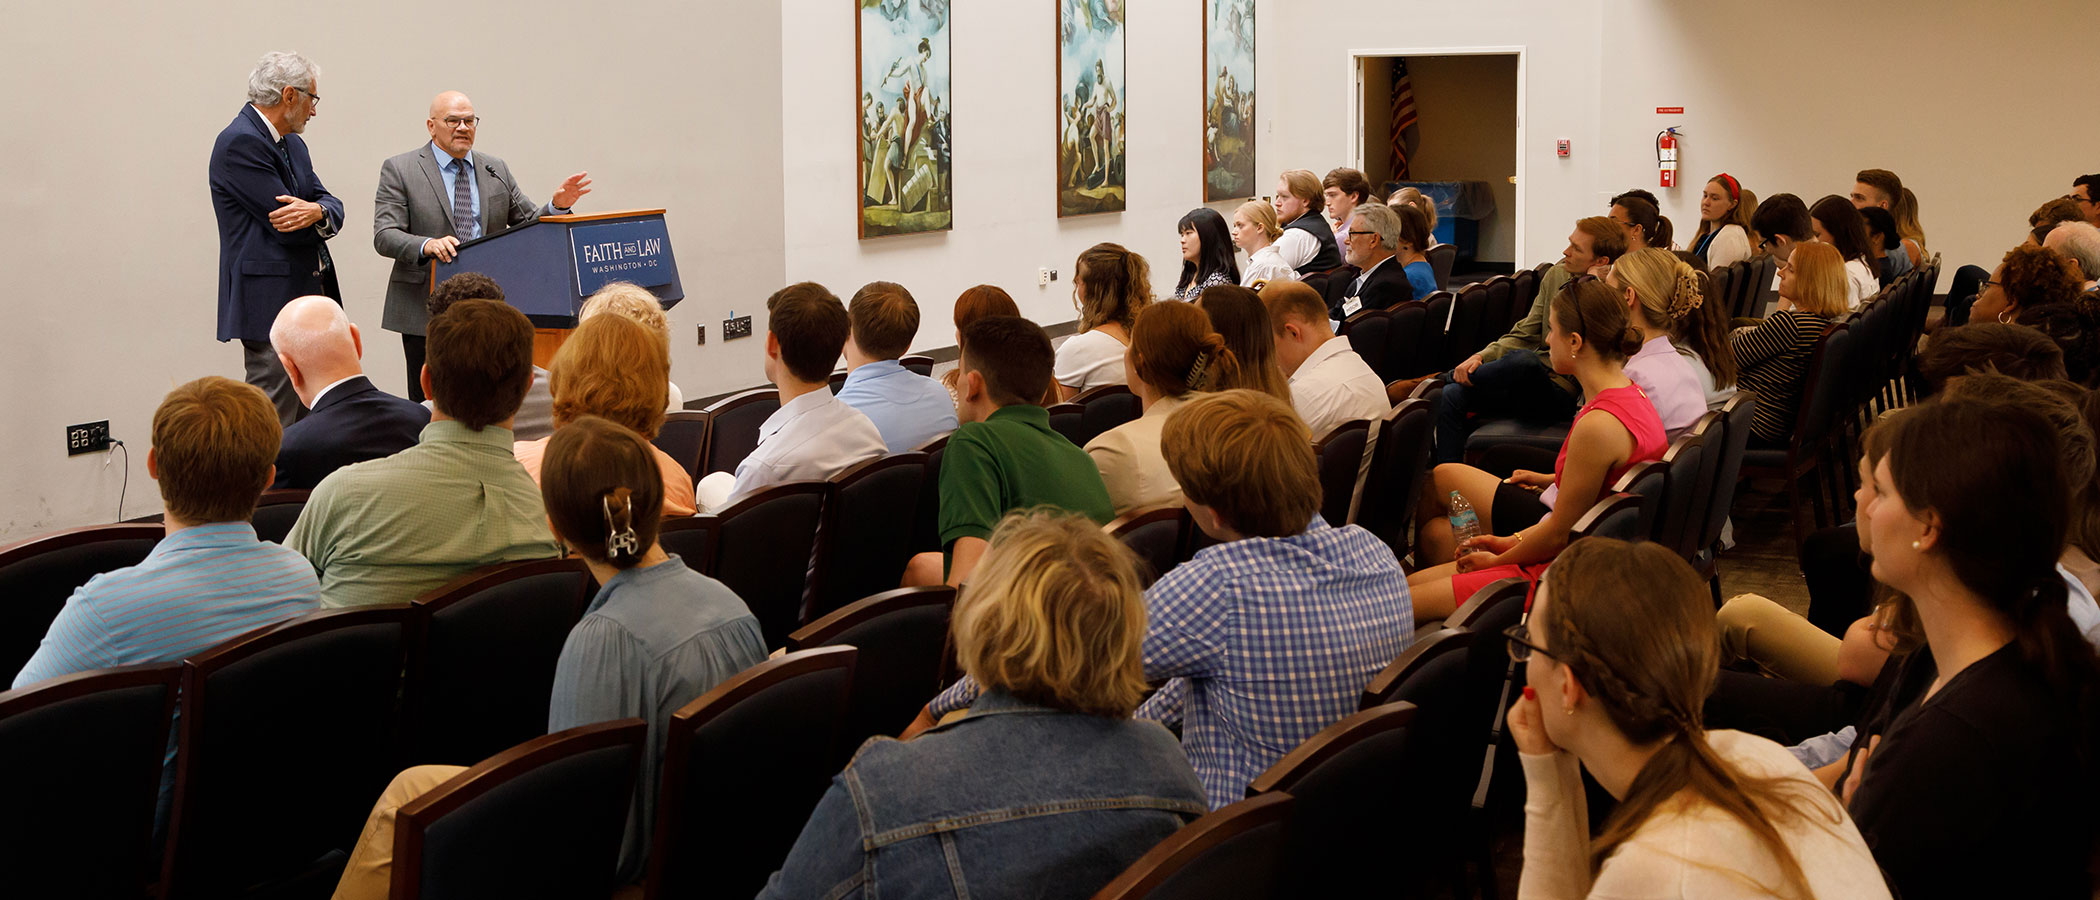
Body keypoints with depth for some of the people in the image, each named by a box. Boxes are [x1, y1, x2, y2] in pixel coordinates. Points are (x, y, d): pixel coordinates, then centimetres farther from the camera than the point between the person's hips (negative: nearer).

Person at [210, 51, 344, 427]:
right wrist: (318, 216, 3)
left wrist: (317, 211, -16)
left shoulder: (292, 145, 17)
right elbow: (287, 229, -18)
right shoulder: (240, 142, -13)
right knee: (273, 433, -9)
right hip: (272, 304, -9)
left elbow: (332, 206, 8)